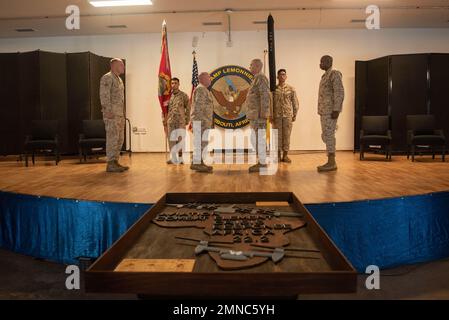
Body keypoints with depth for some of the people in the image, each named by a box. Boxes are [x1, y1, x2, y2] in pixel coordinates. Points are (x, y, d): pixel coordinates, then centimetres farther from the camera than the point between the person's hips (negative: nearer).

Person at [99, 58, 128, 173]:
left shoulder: (119, 79, 21)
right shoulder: (107, 78, -7)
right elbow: (104, 95, -15)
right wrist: (108, 111, -22)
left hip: (120, 114, 10)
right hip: (112, 114, -10)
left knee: (119, 139, 10)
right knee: (112, 138, -9)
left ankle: (115, 161, 16)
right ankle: (110, 164, -6)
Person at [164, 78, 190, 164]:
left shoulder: (184, 95, 0)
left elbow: (188, 108, 0)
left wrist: (187, 120, -4)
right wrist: (164, 120, 7)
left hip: (181, 121, -3)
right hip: (170, 121, 3)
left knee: (181, 139, 1)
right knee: (171, 140, 4)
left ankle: (180, 158, 10)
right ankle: (173, 158, 10)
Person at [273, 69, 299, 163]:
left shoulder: (291, 89, 5)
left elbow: (295, 103, 7)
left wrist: (294, 115, 2)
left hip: (288, 115, 0)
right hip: (277, 116, 0)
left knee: (287, 135, 1)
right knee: (278, 135, 3)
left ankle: (285, 155, 8)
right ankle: (278, 155, 10)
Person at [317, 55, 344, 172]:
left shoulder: (335, 74, -9)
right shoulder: (326, 76, 21)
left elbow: (340, 93, -17)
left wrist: (336, 110, -24)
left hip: (331, 109, -10)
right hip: (325, 110, 10)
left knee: (328, 135, -13)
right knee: (327, 135, 7)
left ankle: (331, 163, -12)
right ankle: (331, 162, 9)